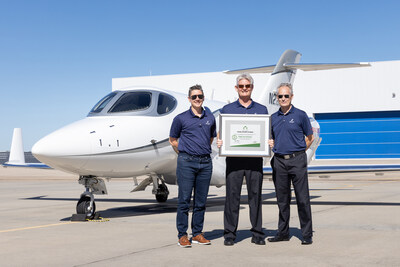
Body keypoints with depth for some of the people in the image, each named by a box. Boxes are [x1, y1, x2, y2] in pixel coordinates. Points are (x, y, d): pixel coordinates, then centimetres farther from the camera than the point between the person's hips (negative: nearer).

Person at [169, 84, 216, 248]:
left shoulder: (210, 118, 11)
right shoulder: (181, 118, 1)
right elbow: (173, 140, 10)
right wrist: (184, 153, 8)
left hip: (205, 163, 4)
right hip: (186, 162, -3)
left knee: (201, 201, 7)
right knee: (184, 200, -3)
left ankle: (197, 234, 15)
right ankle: (182, 235, 3)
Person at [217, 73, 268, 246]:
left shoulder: (262, 110, 13)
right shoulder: (227, 109, 11)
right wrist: (219, 142, -11)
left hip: (255, 158, 1)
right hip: (234, 158, -1)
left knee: (255, 195, 3)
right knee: (232, 195, -1)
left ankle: (257, 233, 10)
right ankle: (229, 234, 6)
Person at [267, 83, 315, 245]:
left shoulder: (300, 115, 1)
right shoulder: (273, 118, 12)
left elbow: (310, 137, 7)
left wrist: (298, 152, 1)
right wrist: (270, 144, 1)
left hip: (297, 160, -4)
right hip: (279, 161, 4)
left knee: (303, 199, -4)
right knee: (282, 199, 9)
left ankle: (307, 234, 3)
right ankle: (283, 233, 18)